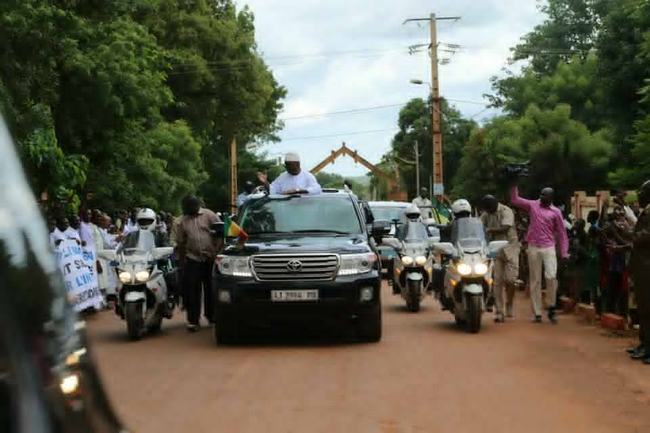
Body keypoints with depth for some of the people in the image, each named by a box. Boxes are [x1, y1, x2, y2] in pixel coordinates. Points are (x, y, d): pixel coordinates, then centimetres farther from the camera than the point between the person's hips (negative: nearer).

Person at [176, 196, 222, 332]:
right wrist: (182, 262, 11)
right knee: (193, 291, -4)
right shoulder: (183, 221, 9)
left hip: (210, 259, -2)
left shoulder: (209, 215, -1)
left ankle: (211, 316, 23)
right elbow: (181, 243, 13)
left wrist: (215, 252, -10)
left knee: (210, 289, 8)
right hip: (193, 259, 2)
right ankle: (193, 320, -2)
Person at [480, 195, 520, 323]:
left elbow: (505, 228, -22)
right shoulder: (486, 214, 10)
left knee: (510, 279, -9)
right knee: (497, 281, -1)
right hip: (495, 250, 5)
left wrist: (489, 229, -20)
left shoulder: (506, 211, -10)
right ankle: (499, 312, 1)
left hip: (509, 248, -4)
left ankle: (510, 304, 17)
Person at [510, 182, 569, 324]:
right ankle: (537, 313, 8)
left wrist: (564, 254, -2)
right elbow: (515, 200, 13)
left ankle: (551, 308, -1)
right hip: (533, 248, 2)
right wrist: (515, 185, 3)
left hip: (549, 248, -2)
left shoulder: (556, 212, 2)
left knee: (551, 276, -18)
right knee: (535, 281, 4)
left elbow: (562, 233, 3)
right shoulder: (533, 205, 8)